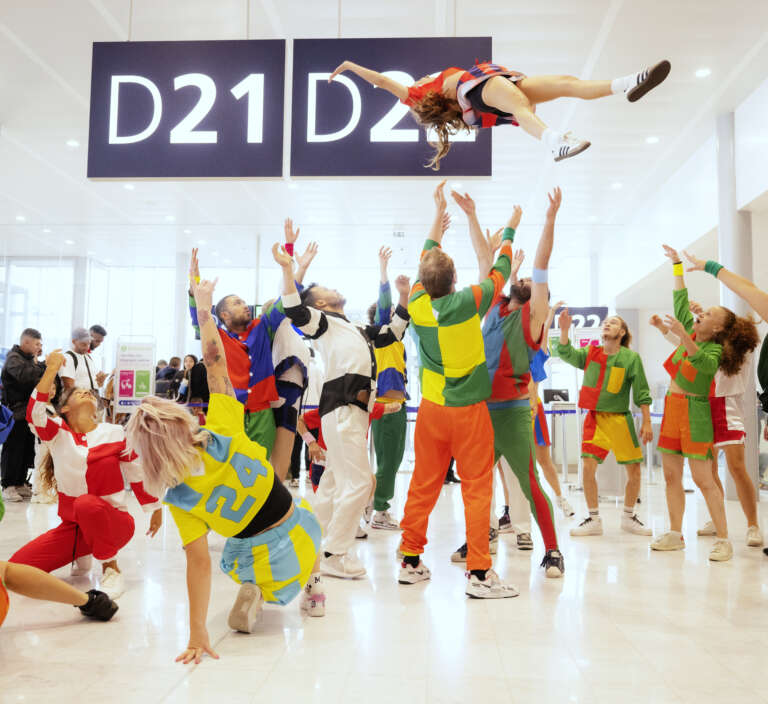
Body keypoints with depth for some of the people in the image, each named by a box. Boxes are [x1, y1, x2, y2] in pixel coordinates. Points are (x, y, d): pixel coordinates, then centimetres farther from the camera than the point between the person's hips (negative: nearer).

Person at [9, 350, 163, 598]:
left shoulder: (116, 434, -3)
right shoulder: (57, 432, 0)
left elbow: (138, 474, 5)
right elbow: (34, 413, -22)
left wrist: (155, 510, 13)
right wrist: (52, 369, -24)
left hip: (113, 525, -2)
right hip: (72, 527, 3)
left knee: (87, 503, -36)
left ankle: (111, 568, -13)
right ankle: (80, 554, 14)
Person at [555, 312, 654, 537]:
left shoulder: (631, 357, 0)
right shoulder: (591, 353, 6)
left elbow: (641, 393, 0)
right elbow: (566, 353, -11)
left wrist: (647, 422, -4)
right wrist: (564, 330, -25)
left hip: (620, 418, -1)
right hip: (595, 417, 1)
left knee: (635, 470, 1)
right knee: (588, 466, -9)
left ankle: (628, 516, 24)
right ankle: (593, 520, 6)